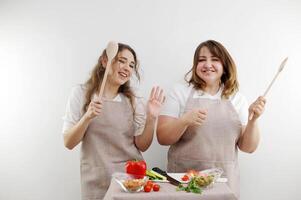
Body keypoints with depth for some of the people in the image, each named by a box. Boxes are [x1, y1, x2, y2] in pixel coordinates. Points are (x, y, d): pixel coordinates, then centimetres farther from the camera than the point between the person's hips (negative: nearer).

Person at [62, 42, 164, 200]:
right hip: (97, 181, -2)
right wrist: (87, 117, -21)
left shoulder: (133, 101, 2)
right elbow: (69, 143, -6)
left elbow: (142, 146, 0)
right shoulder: (81, 93, -3)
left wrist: (151, 118, -15)